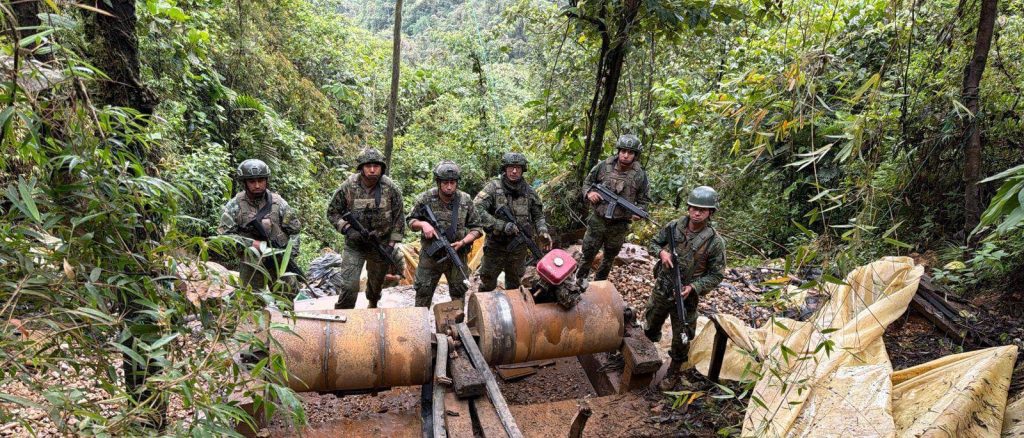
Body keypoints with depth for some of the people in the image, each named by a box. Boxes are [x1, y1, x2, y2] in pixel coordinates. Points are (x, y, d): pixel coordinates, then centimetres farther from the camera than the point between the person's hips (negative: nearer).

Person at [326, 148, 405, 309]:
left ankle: (373, 305, 52)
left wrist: (392, 244, -7)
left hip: (381, 244, 2)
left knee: (376, 283, 21)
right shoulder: (348, 187, -14)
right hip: (355, 244, -2)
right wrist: (347, 229, -18)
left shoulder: (391, 189, -11)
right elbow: (332, 212, -3)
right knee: (349, 286, -15)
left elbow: (398, 217, -3)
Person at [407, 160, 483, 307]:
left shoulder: (465, 200, -5)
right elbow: (411, 221, 4)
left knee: (459, 295, 11)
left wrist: (463, 242, -15)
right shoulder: (426, 199, -7)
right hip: (430, 255, -1)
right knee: (423, 292, 6)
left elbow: (477, 228, 1)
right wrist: (423, 224, -18)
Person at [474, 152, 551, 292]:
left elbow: (538, 215, 12)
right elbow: (476, 209, -24)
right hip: (496, 246, -3)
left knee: (514, 286, 19)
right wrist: (502, 225, -27)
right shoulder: (493, 187, -13)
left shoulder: (529, 191, 0)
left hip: (519, 248, 3)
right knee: (487, 284, 10)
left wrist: (543, 232, -8)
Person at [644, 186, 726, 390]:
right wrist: (662, 252, -14)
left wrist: (693, 287, -23)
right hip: (661, 290, 3)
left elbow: (716, 275, -10)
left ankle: (673, 373, 34)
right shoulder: (673, 226, -8)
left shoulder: (715, 241, -16)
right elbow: (653, 243, 8)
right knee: (650, 328, 22)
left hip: (686, 297, -3)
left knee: (681, 340, 12)